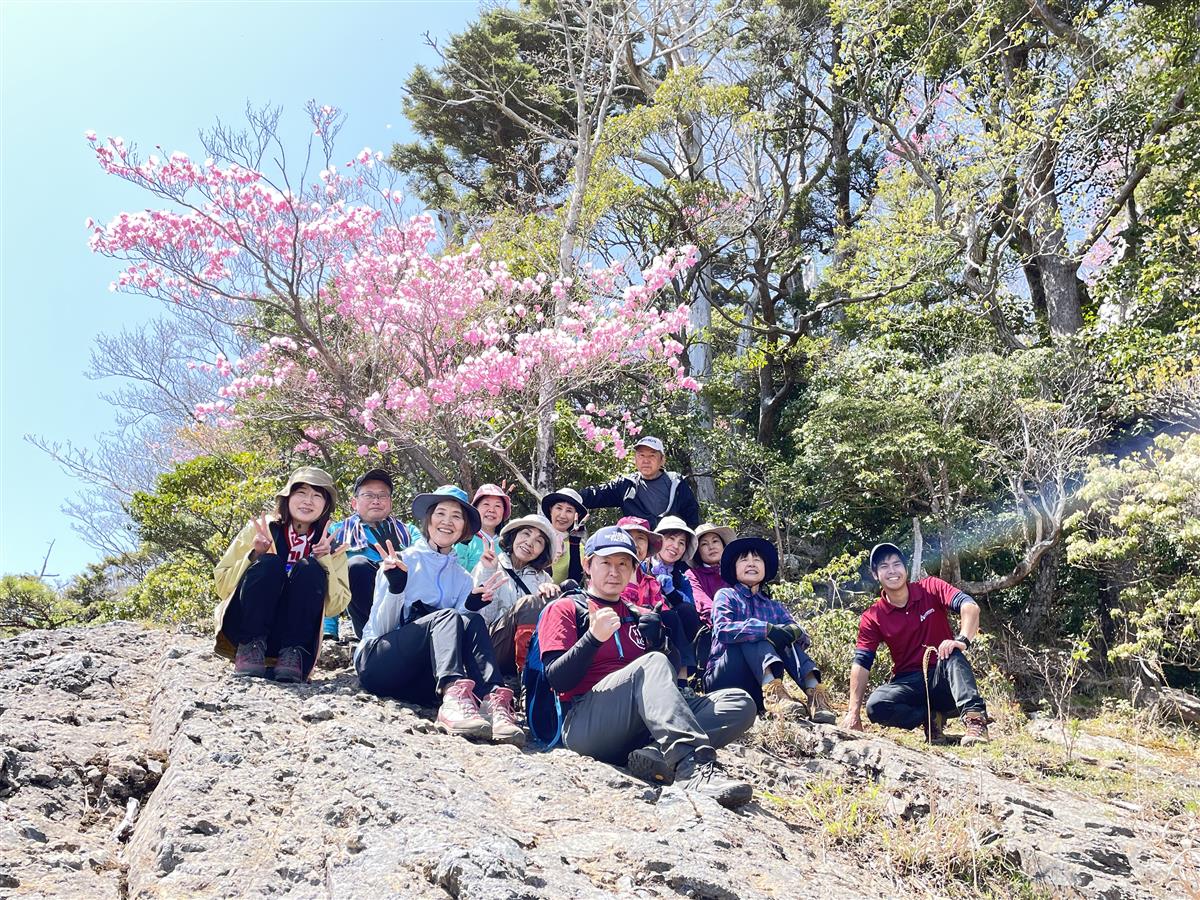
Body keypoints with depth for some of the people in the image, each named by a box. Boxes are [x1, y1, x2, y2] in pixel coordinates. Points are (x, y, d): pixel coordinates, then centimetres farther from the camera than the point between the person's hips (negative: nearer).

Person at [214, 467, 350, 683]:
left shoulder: (330, 548, 5)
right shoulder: (261, 529, 0)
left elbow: (336, 606, -4)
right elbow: (222, 584, -2)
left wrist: (324, 560, -17)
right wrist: (254, 556, -18)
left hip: (293, 637, 1)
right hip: (243, 628, -1)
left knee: (310, 570, -23)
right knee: (269, 564, -25)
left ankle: (293, 653, -23)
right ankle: (250, 647, -23)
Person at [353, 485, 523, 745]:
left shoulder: (462, 579, 16)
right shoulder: (402, 560, 3)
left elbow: (458, 636, 9)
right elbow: (380, 630, -3)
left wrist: (472, 606, -8)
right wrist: (394, 588, -19)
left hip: (423, 680, 4)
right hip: (377, 661, -3)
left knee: (473, 621, -24)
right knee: (447, 617, -30)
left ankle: (492, 702, -45)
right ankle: (453, 699, -54)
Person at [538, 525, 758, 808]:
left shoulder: (639, 616, 25)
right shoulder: (565, 609, 10)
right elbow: (557, 681, -3)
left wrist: (657, 636, -2)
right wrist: (593, 637, -19)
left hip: (640, 728, 6)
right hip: (586, 725, -5)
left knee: (741, 703, -13)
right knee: (652, 664, -32)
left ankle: (657, 754, -35)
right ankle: (694, 768, -48)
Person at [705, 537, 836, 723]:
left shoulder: (775, 607, 19)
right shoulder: (726, 596, 5)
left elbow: (803, 637, 2)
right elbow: (722, 630, -17)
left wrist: (794, 631, -22)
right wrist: (767, 629, -28)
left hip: (759, 686, 4)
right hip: (721, 678, -3)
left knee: (784, 635, -15)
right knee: (752, 631, -24)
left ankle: (814, 691, -37)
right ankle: (772, 690, -48)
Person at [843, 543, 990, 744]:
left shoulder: (930, 588, -3)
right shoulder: (872, 617, -1)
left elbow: (969, 606, -19)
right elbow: (861, 663, -6)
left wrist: (963, 640, -40)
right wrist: (853, 713, -15)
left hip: (943, 676, -1)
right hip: (908, 683, 2)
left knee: (953, 655, -34)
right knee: (875, 706, -29)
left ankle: (974, 718, -41)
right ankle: (931, 717, -10)